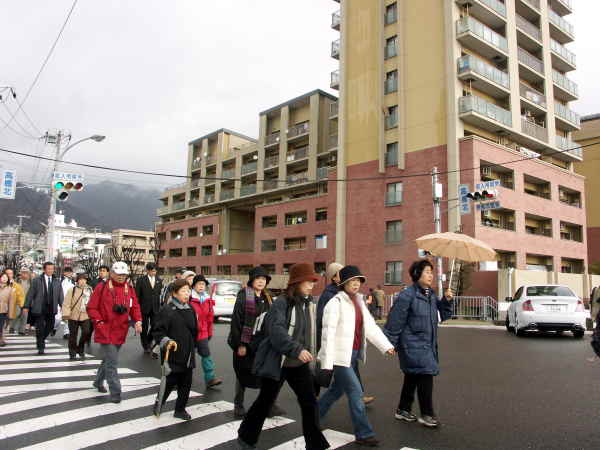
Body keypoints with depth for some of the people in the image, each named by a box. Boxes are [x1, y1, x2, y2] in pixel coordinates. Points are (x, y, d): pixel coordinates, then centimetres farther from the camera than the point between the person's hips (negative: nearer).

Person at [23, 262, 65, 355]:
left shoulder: (57, 282, 8)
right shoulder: (36, 280, 1)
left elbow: (60, 296, 8)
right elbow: (30, 294, 1)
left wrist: (63, 307, 2)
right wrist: (26, 306, -3)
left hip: (51, 309, 3)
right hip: (39, 309, -3)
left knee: (50, 327, 8)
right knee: (40, 328, 0)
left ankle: (41, 339, 36)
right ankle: (41, 348, 11)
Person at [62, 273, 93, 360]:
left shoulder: (90, 289, 10)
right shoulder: (72, 290, -2)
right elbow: (66, 303, -7)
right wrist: (66, 314, -16)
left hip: (86, 316, 2)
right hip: (73, 316, -2)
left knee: (87, 332, -13)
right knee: (73, 336, 7)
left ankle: (80, 349, 11)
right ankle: (72, 353, 23)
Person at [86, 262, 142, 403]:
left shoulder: (129, 289, 5)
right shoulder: (102, 287, -7)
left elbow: (135, 307, 8)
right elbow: (91, 308, -6)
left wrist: (138, 320, -8)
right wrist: (99, 322, -16)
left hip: (120, 332, 5)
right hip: (105, 331, -5)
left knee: (109, 359, 21)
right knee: (112, 362, -8)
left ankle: (98, 382, 43)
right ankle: (115, 392, 0)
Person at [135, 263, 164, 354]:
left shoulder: (159, 281, 7)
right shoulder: (141, 280, -4)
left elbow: (159, 294, 9)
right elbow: (137, 295, -4)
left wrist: (159, 307, 4)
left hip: (155, 308, 3)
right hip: (144, 308, -2)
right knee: (144, 327, 7)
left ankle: (149, 341, 27)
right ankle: (145, 346, 23)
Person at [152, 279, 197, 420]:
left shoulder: (190, 309, 9)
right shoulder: (167, 310, -11)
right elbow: (157, 331, -14)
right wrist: (166, 341, -29)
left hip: (188, 356, 6)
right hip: (172, 355, -6)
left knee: (186, 384, 11)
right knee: (169, 382, 4)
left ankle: (180, 409, 27)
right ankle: (158, 404, 30)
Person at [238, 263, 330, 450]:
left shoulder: (309, 304, 6)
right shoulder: (282, 303, -17)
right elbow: (276, 331, -29)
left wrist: (309, 354, 17)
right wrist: (296, 350, -35)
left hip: (299, 364, 6)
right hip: (277, 363, -6)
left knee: (310, 403, 2)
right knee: (265, 401, 9)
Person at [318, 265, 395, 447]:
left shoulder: (359, 302, 10)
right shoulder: (335, 303, -14)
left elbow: (371, 327, 9)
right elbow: (328, 333, -18)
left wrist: (386, 345, -1)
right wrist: (327, 362, -20)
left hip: (353, 355, 8)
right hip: (339, 356, -8)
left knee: (337, 390, 19)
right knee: (356, 392, -5)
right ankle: (364, 434, 8)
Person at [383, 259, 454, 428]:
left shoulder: (432, 295, 8)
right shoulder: (407, 296, -18)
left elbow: (444, 315, 15)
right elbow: (395, 322, -16)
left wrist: (446, 301, -3)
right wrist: (390, 344, -13)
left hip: (428, 345, 8)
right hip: (413, 345, -8)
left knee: (412, 377, 17)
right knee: (425, 376, -8)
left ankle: (403, 410, 30)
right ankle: (427, 414, 8)